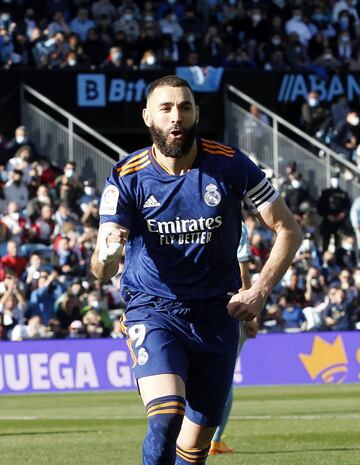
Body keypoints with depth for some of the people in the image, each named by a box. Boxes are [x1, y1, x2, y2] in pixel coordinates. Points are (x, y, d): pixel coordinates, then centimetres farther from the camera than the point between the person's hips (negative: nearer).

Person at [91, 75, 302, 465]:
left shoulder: (230, 165, -7)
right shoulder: (127, 177, -9)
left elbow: (288, 230, 2)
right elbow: (102, 272, -14)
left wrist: (260, 292, -8)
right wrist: (106, 256, -38)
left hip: (217, 315, 2)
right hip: (153, 311, -2)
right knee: (166, 418, -26)